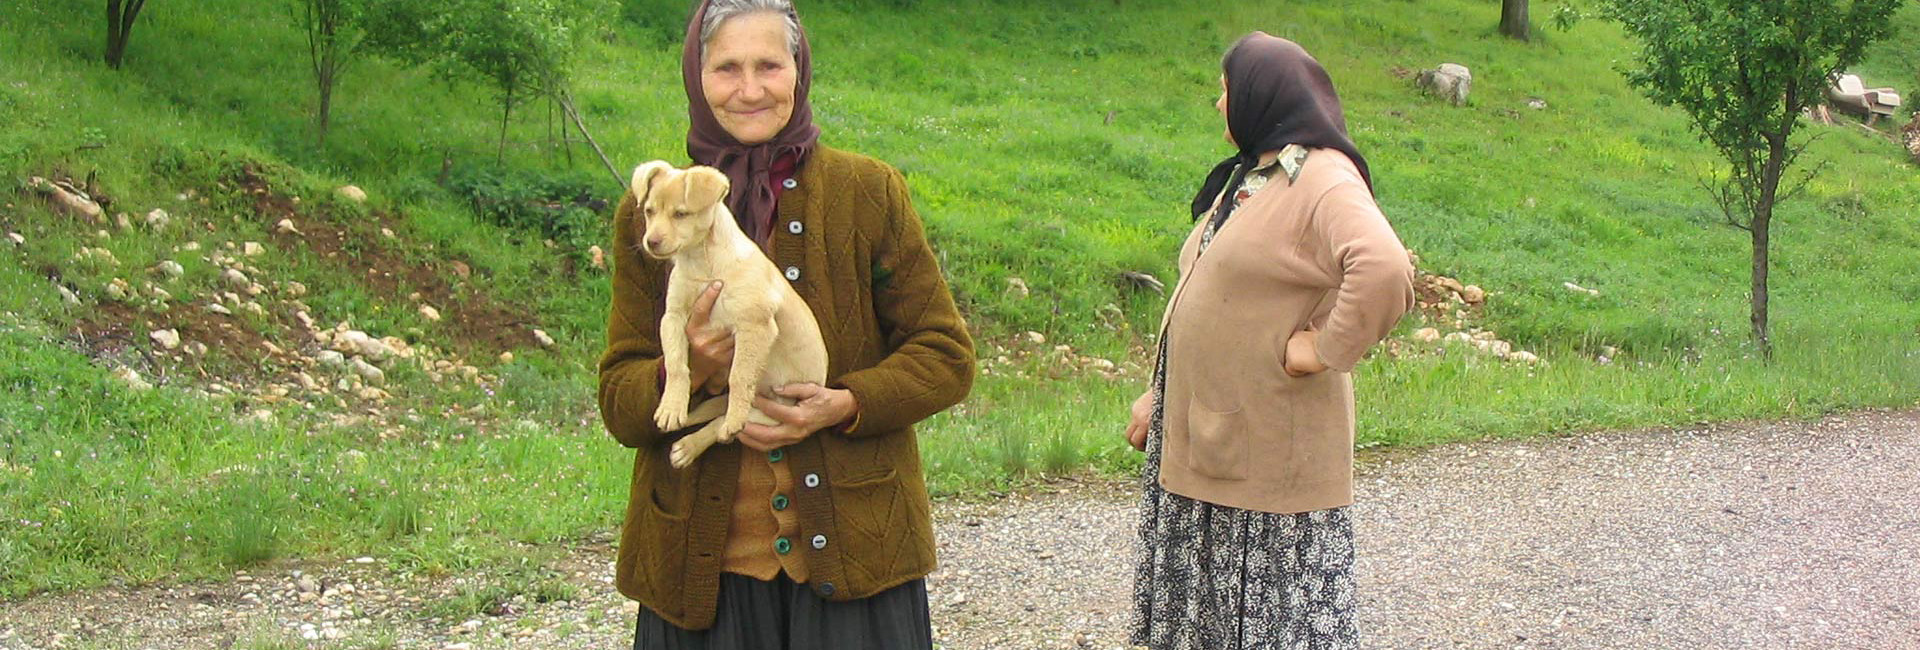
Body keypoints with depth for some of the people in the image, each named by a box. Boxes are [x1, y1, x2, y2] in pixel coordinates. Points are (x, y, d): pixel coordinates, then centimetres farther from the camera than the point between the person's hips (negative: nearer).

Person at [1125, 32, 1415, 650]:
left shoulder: (1322, 180, -15)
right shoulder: (1246, 177, 15)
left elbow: (1386, 271, -33)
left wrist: (1323, 349, -24)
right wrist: (1159, 394, 19)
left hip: (1269, 451, -9)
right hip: (1199, 435, 9)